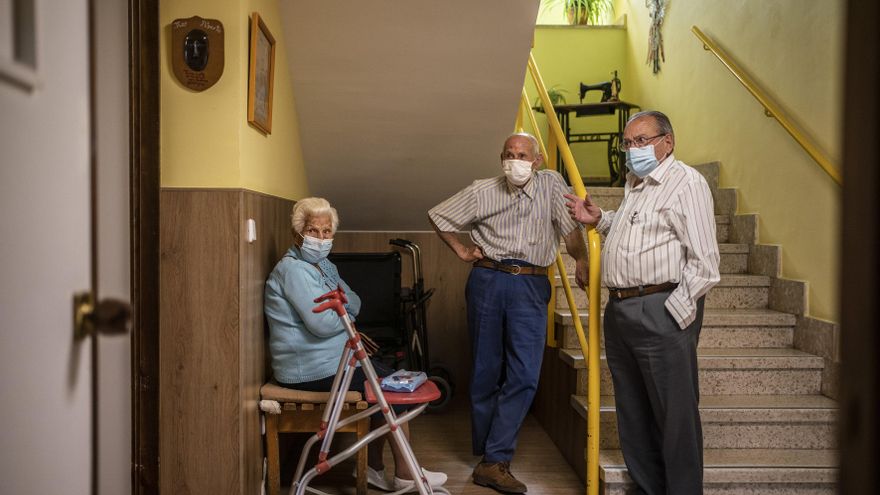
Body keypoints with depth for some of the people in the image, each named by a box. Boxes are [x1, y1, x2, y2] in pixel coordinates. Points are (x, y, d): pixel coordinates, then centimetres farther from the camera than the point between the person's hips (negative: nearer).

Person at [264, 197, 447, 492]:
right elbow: (323, 323, -26)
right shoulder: (293, 269, -18)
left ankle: (373, 468, 17)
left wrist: (343, 298, -13)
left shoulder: (323, 265, 13)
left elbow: (355, 305, 9)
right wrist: (345, 312, -6)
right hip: (312, 370, -10)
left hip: (331, 358, 10)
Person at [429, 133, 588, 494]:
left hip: (530, 287, 0)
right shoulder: (481, 192, 3)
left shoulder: (551, 184, 3)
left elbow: (571, 225, -4)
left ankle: (493, 462, -1)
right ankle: (485, 449, 23)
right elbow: (438, 216, 12)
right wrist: (461, 251, 8)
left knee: (524, 375, -8)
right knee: (487, 369, 7)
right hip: (487, 281, 0)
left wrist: (581, 261, -13)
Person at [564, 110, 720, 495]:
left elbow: (704, 261, -13)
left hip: (662, 312, -9)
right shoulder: (633, 185, 20)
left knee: (675, 416, -2)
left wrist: (675, 311, -17)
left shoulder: (686, 182, -7)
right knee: (633, 416, 15)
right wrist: (599, 220, 20)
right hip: (620, 310, 9)